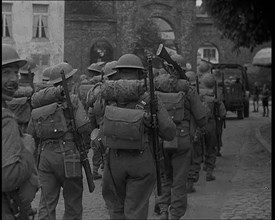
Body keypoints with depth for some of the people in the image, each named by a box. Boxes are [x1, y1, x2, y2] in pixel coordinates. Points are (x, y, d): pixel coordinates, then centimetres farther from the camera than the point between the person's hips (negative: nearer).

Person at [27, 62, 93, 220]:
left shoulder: (39, 103, 11)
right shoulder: (72, 100, -6)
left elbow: (31, 133, 11)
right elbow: (84, 127, -14)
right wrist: (86, 144, 3)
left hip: (45, 155, 5)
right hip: (67, 153, -5)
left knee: (47, 203, 8)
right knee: (73, 201, 7)